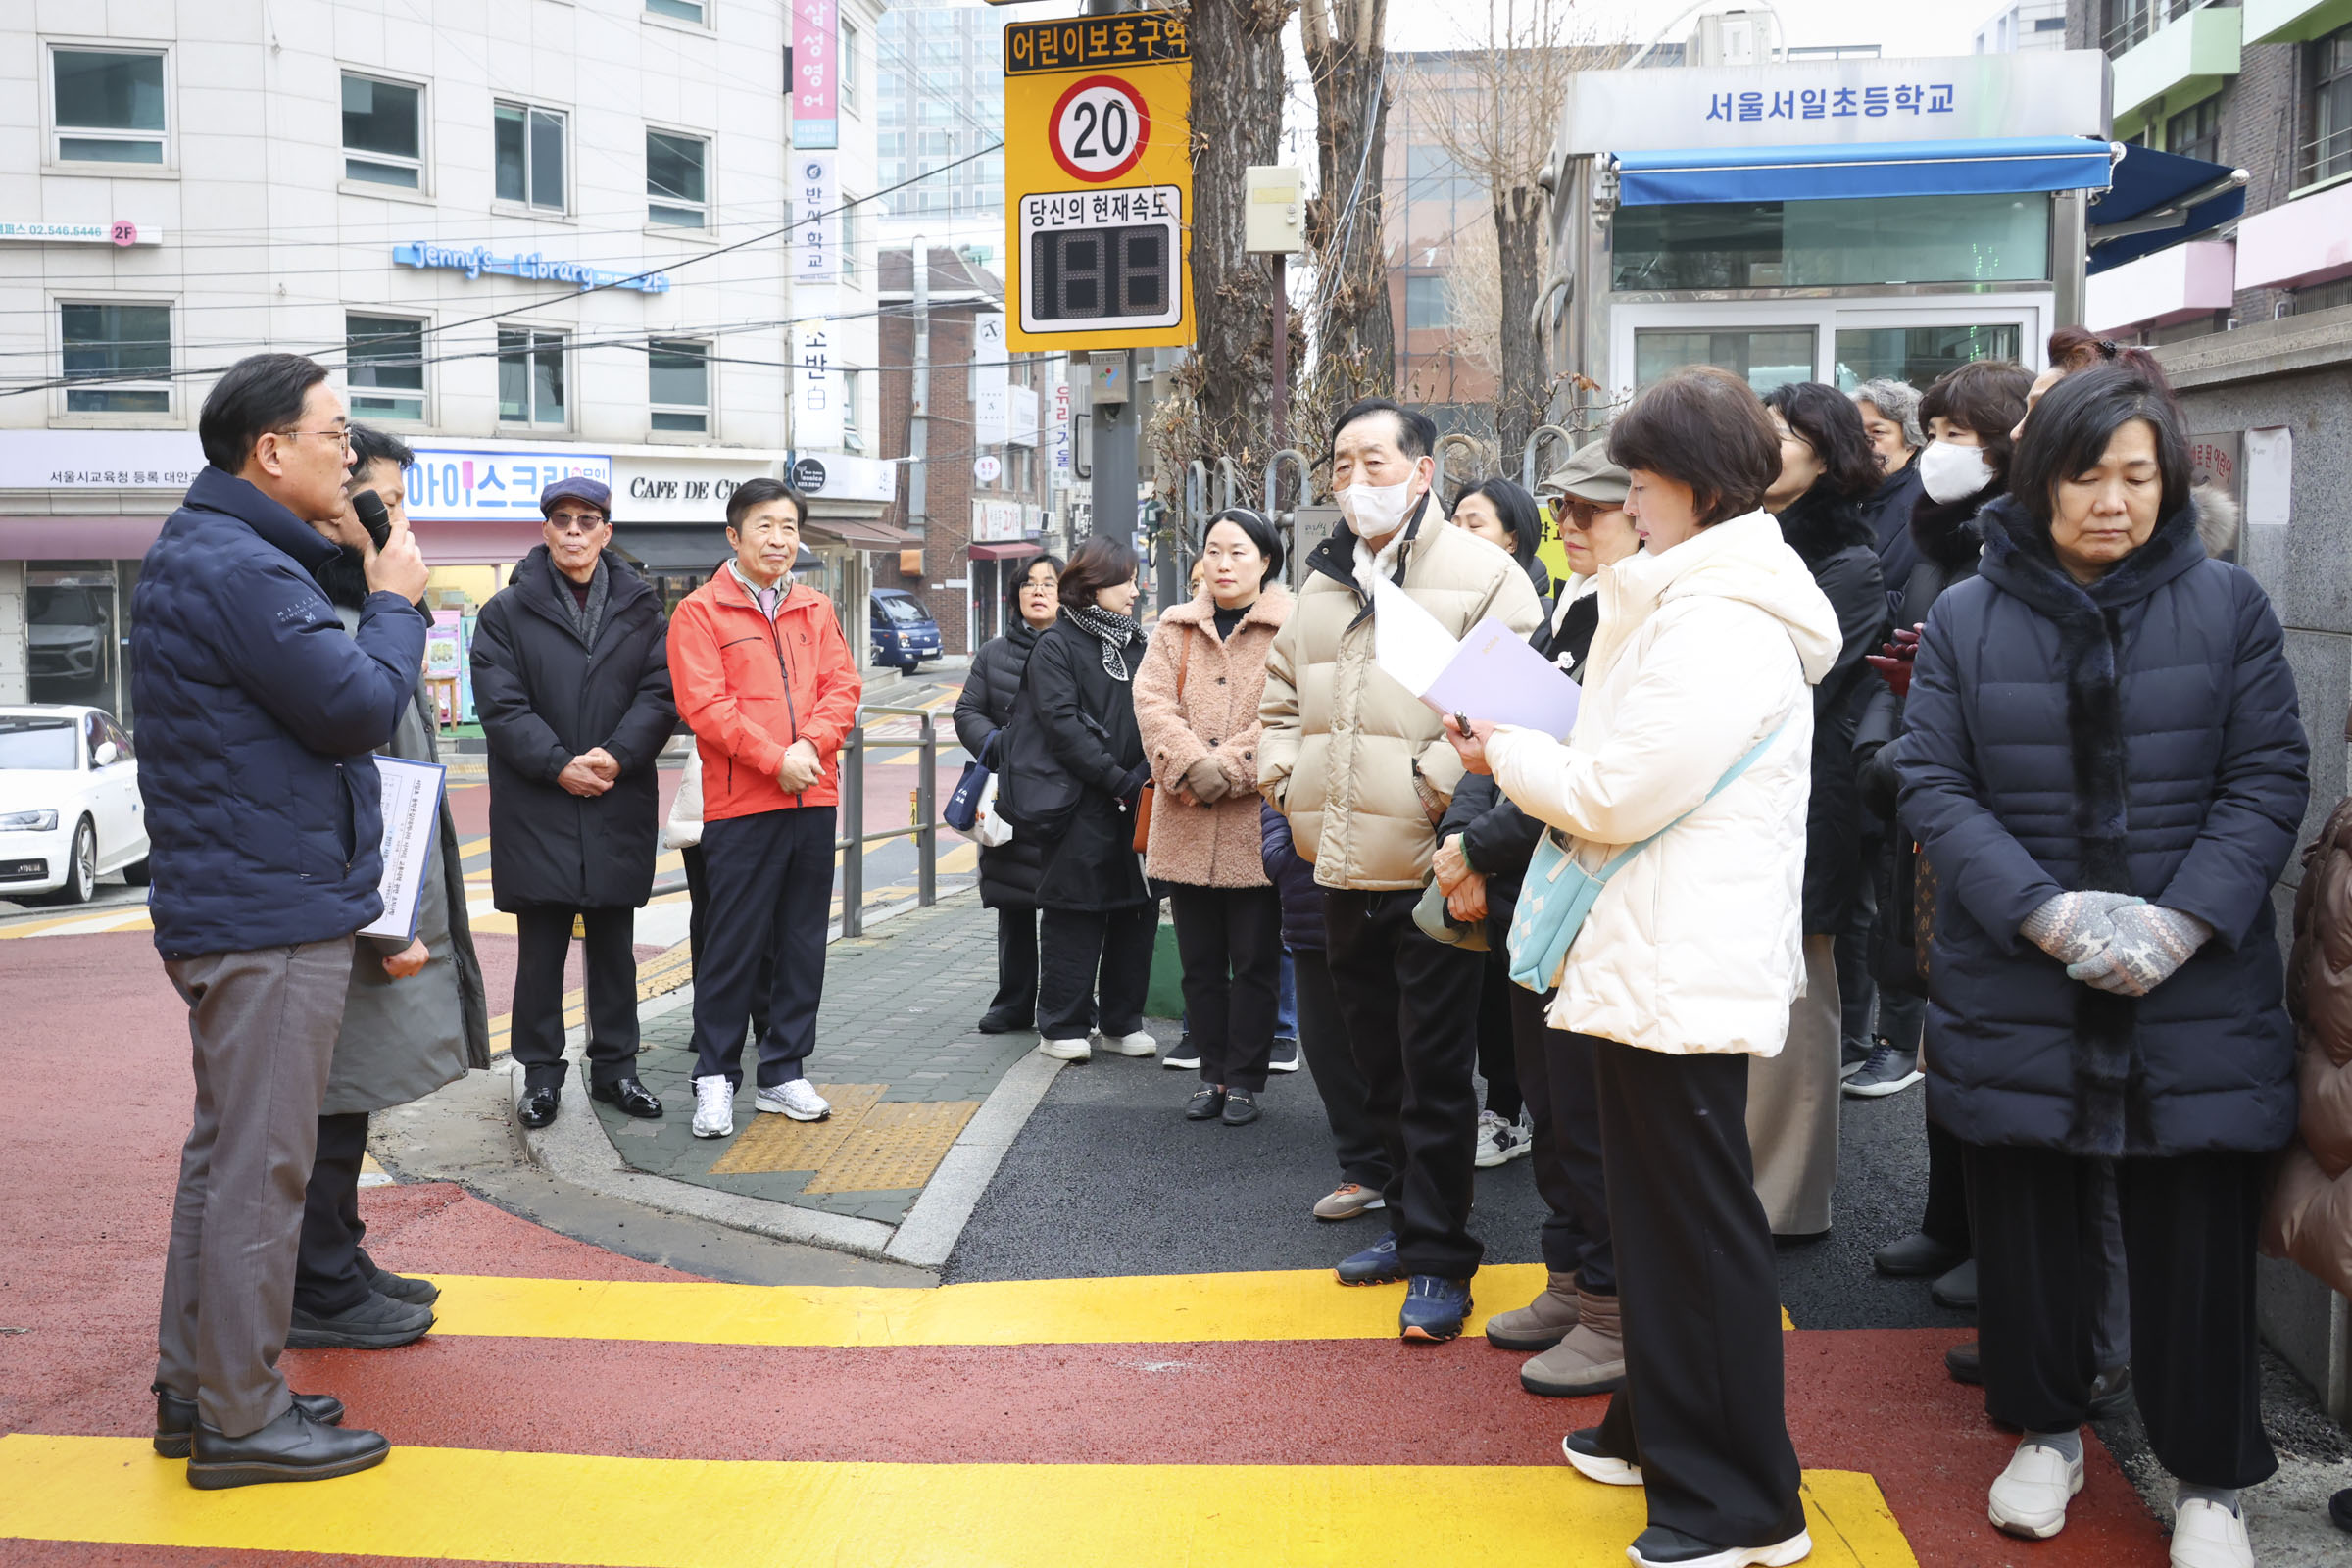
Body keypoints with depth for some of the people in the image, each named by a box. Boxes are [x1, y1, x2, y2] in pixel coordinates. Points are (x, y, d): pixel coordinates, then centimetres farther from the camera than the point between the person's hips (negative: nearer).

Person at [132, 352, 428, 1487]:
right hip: (272, 918, -11)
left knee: (226, 1150, 17)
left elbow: (306, 669, 16)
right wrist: (394, 599, -6)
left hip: (226, 908, 11)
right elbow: (362, 705, -21)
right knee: (259, 1167, -4)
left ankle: (192, 1385, 27)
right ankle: (241, 1417, 5)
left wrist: (345, 560, 7)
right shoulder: (238, 568, -19)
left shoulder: (205, 554, 15)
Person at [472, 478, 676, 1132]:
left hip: (620, 804, 2)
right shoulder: (507, 611, 2)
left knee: (614, 945, 10)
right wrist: (559, 765, -16)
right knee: (541, 948, 3)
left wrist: (616, 755, -14)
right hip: (536, 808, -2)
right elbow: (500, 704, -6)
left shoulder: (639, 608, 9)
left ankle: (615, 1066, 20)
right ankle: (541, 1073, 14)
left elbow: (661, 692, 0)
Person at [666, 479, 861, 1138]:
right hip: (741, 804, -5)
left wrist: (811, 744, -12)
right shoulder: (700, 611, -2)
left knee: (802, 942, 9)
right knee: (733, 942, -2)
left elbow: (842, 687, 7)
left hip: (813, 798, 5)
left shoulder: (816, 609, 14)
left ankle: (783, 1073, 19)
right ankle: (715, 1077, 9)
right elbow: (705, 704, -11)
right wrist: (776, 760, -16)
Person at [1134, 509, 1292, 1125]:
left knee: (1255, 962, 4)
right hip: (1186, 830, 4)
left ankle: (1245, 1080, 15)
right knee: (1200, 963, 12)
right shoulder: (1175, 628, 13)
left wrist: (1227, 771, -17)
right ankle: (1212, 1074, 23)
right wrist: (1195, 767, -15)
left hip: (1257, 826, -4)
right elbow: (1152, 705, 0)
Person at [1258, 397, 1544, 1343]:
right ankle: (1412, 1224, 31)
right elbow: (1282, 694, 26)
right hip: (1341, 872, 7)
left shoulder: (1480, 573, -7)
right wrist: (1283, 778, 12)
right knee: (1380, 1067, 17)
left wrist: (1437, 783, -19)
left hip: (1430, 869, -7)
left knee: (1435, 1076, -1)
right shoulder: (1322, 584, 16)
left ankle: (1440, 1261, 8)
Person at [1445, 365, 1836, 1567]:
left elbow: (1621, 793, -20)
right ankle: (1659, 1430, 34)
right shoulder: (1688, 602, 15)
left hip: (1681, 964, -11)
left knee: (1701, 1226, -3)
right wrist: (1528, 754, 7)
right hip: (1653, 958, 11)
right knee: (1658, 1211, 20)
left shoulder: (1719, 626, -19)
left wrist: (1510, 756, -4)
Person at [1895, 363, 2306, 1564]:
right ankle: (2047, 1431, 33)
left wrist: (2181, 922, -15)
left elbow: (2268, 780, -1)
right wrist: (2048, 913, -16)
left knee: (2196, 1240, 5)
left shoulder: (2227, 607, 2)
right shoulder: (1966, 620, 2)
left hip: (2196, 998, 0)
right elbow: (1934, 787, -3)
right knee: (2028, 1226, 12)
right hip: (2016, 995, 1)